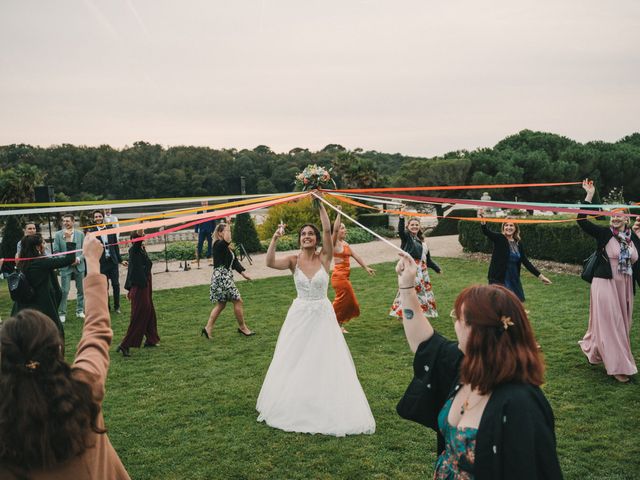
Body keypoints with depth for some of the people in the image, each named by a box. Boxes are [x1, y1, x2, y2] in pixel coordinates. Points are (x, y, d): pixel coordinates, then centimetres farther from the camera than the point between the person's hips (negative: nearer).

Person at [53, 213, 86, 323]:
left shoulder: (80, 234, 4)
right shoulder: (58, 234, 0)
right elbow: (56, 251, 0)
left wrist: (78, 259, -11)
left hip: (79, 266, 2)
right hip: (65, 266, -2)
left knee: (81, 290, 9)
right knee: (64, 291, -4)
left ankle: (80, 311, 22)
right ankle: (62, 313, 5)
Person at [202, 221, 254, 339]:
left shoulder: (228, 247, 15)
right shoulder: (218, 245, -12)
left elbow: (234, 262, 18)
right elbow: (226, 240, -36)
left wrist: (243, 274, 13)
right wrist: (227, 226, -27)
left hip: (226, 277, 9)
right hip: (221, 277, -9)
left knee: (221, 304, 13)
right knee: (237, 301, -1)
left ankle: (208, 328, 15)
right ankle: (242, 327, 12)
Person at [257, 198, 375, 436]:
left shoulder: (324, 257, -6)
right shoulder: (294, 260, -3)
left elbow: (327, 230, -20)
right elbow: (270, 262, -21)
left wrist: (320, 204, -22)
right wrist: (275, 239, -32)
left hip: (323, 316, -1)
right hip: (299, 316, 1)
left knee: (325, 362, 2)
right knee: (294, 363, 10)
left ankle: (327, 409, 18)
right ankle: (293, 406, 29)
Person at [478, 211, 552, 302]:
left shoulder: (518, 243, 8)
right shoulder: (499, 238, -6)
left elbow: (526, 261, 10)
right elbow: (487, 232, -24)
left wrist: (539, 275, 7)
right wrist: (483, 221, -46)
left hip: (514, 279, 5)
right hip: (498, 278, -5)